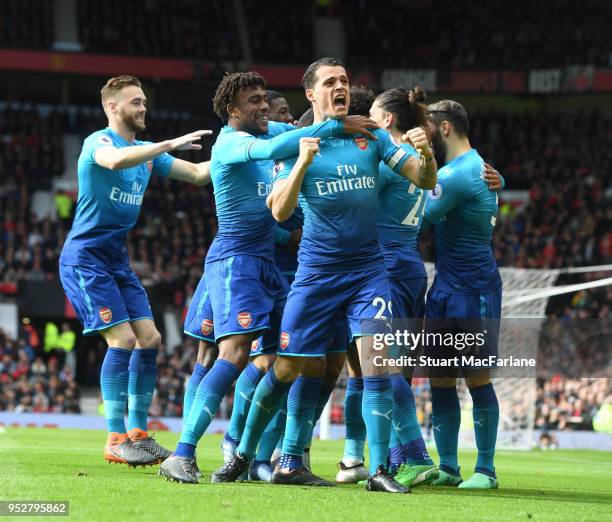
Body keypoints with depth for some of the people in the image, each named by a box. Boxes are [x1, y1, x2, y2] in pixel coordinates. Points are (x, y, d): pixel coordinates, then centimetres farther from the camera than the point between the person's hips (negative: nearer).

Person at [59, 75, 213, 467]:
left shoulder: (147, 152, 13)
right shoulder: (98, 142, -11)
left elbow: (199, 173, 13)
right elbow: (115, 160, -36)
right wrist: (170, 144, -37)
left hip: (118, 260, 8)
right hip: (86, 256, -8)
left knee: (149, 339, 2)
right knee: (123, 339, -16)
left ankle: (138, 433, 9)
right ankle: (116, 439, -13)